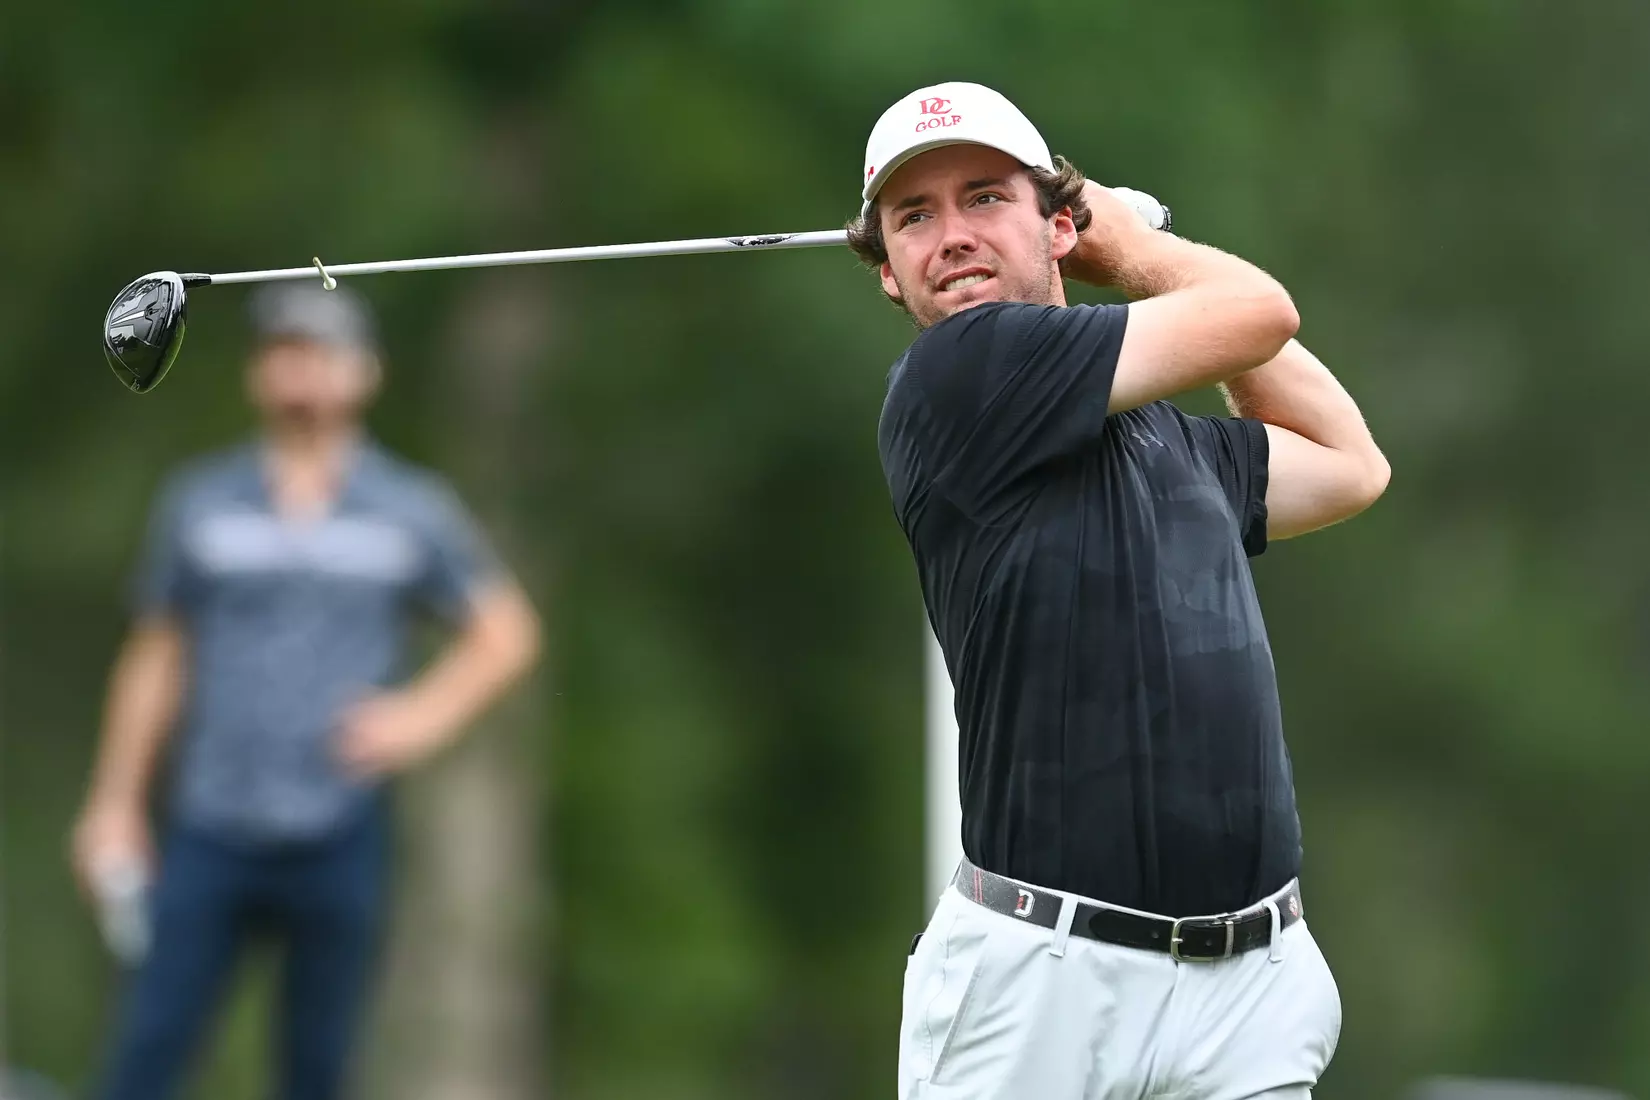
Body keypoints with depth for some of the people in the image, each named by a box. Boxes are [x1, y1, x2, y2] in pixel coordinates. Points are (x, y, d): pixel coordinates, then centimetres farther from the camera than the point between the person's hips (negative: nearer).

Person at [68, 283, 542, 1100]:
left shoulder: (414, 512, 7)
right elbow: (155, 658, 12)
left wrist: (426, 713, -3)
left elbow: (507, 634, 13)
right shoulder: (200, 503, 9)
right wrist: (114, 802, 9)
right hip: (209, 837, 0)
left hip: (340, 840, 0)